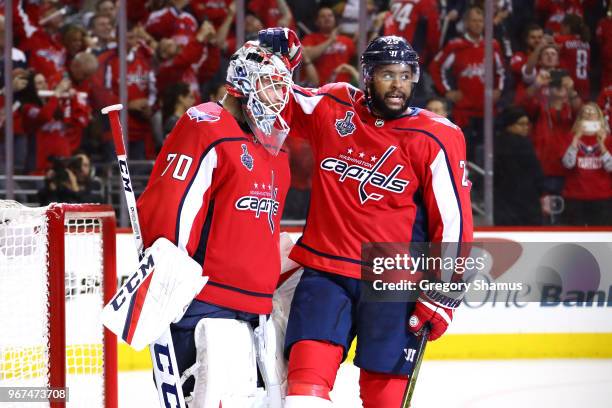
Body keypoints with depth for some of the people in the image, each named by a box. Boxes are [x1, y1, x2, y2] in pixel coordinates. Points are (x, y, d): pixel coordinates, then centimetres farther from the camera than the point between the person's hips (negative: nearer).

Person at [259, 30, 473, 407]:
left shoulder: (437, 139, -5)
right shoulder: (332, 109, 2)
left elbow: (453, 220, -4)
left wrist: (443, 294, -7)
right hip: (325, 268, 2)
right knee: (308, 367, -13)